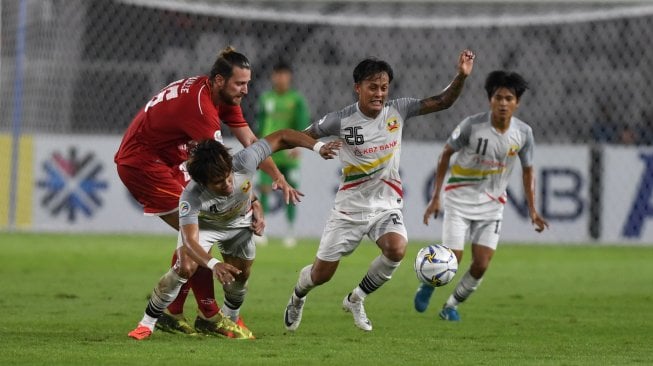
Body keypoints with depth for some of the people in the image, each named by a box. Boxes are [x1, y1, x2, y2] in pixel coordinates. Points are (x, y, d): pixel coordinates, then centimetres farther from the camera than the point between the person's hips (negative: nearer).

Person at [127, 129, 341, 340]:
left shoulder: (243, 163, -41)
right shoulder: (191, 197, -45)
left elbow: (281, 138, -29)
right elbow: (190, 241, -51)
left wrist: (317, 146, -33)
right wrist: (213, 265, -68)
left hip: (239, 222, 4)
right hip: (202, 223, -3)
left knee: (241, 275, 4)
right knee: (185, 267, -23)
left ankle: (231, 321, 37)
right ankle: (147, 323, -8)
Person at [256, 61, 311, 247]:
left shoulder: (297, 100, 0)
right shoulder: (266, 99, 10)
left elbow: (302, 125, -9)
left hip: (288, 155, -2)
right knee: (264, 188, -7)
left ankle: (291, 232, 11)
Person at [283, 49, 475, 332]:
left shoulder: (397, 111, -5)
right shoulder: (342, 120, -11)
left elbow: (442, 102, -8)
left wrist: (461, 77, -22)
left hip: (386, 205, 2)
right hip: (350, 206, -2)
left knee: (397, 249, -29)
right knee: (322, 273, 1)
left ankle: (356, 300, -2)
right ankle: (298, 295, 41)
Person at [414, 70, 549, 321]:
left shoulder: (523, 133, -8)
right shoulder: (472, 125, -18)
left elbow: (528, 170, 7)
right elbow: (446, 153, -4)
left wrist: (532, 210, 0)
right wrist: (435, 197, -6)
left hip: (492, 204, 3)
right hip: (460, 197, -3)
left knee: (481, 265, -5)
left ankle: (452, 305, 19)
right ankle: (428, 284, 24)